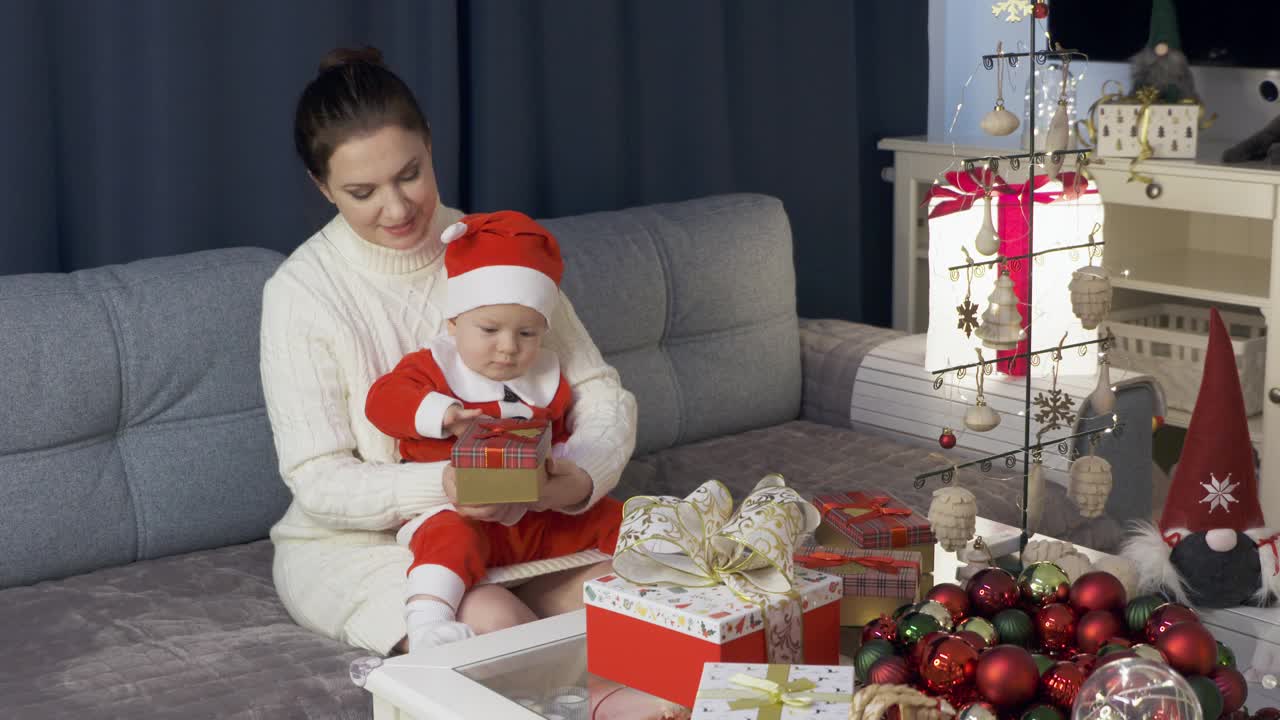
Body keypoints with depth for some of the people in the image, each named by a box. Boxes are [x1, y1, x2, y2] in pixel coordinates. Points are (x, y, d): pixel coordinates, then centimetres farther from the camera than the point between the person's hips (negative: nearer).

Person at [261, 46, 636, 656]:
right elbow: (319, 481, -14)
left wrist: (578, 478, -27)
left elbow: (601, 395, -4)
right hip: (352, 544, -3)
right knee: (494, 623, -31)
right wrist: (443, 487, -33)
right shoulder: (301, 290, -12)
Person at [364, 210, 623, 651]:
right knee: (451, 538, -38)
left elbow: (563, 433, 24)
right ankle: (426, 621, -46)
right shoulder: (434, 366, -3)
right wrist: (443, 414, -34)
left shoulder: (545, 377, 13)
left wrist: (561, 458, -2)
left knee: (612, 517, 1)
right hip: (459, 512, -6)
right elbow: (382, 399, -17)